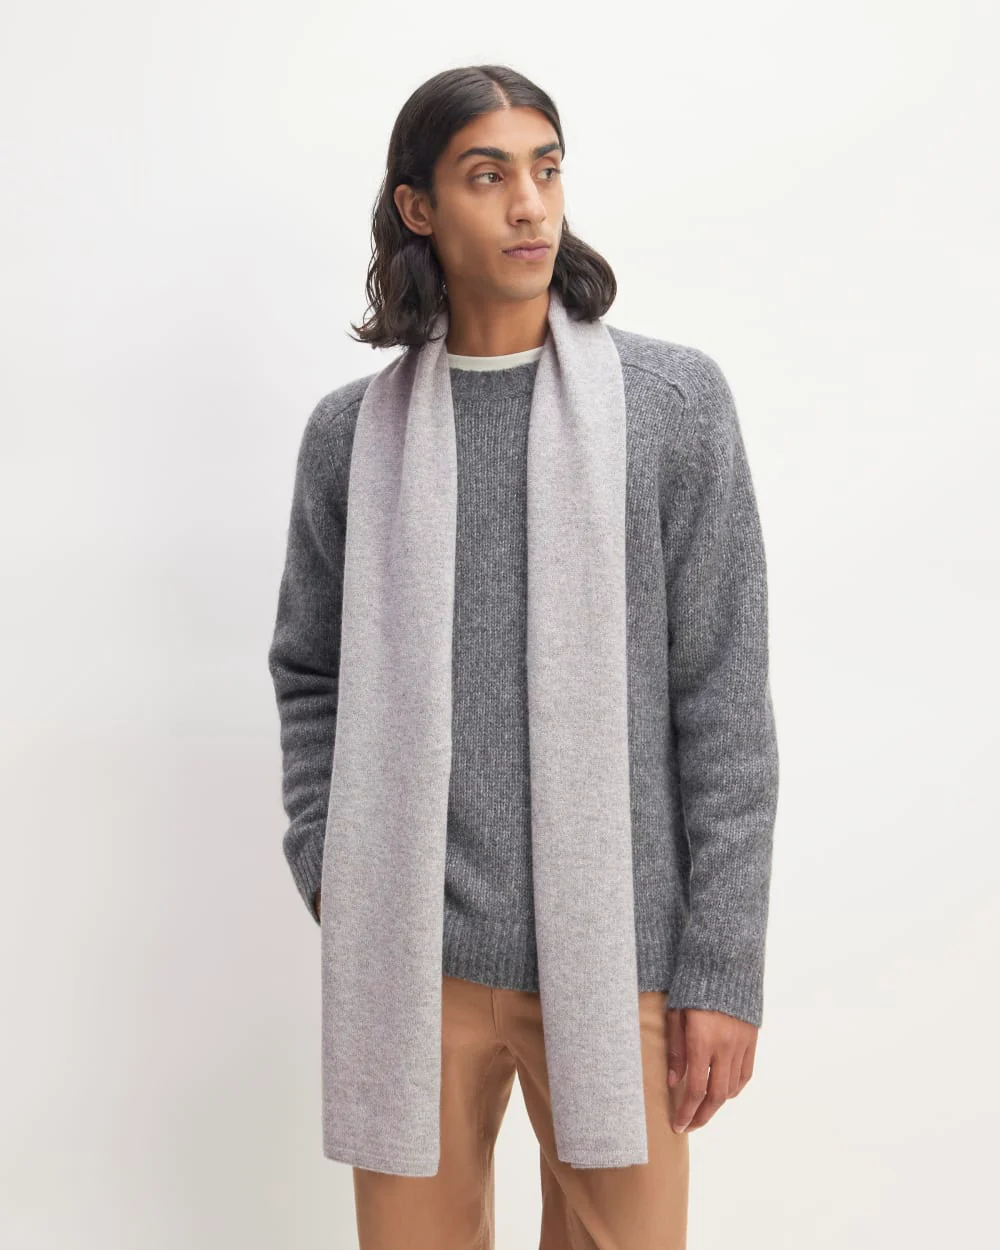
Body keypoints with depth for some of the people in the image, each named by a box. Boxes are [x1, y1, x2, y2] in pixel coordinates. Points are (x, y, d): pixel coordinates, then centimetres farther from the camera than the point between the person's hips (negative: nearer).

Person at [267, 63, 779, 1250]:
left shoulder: (674, 400, -2)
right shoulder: (351, 431, 3)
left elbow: (724, 704, -3)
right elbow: (310, 674, 13)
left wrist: (723, 965, -5)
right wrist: (327, 867, 0)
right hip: (416, 956, 1)